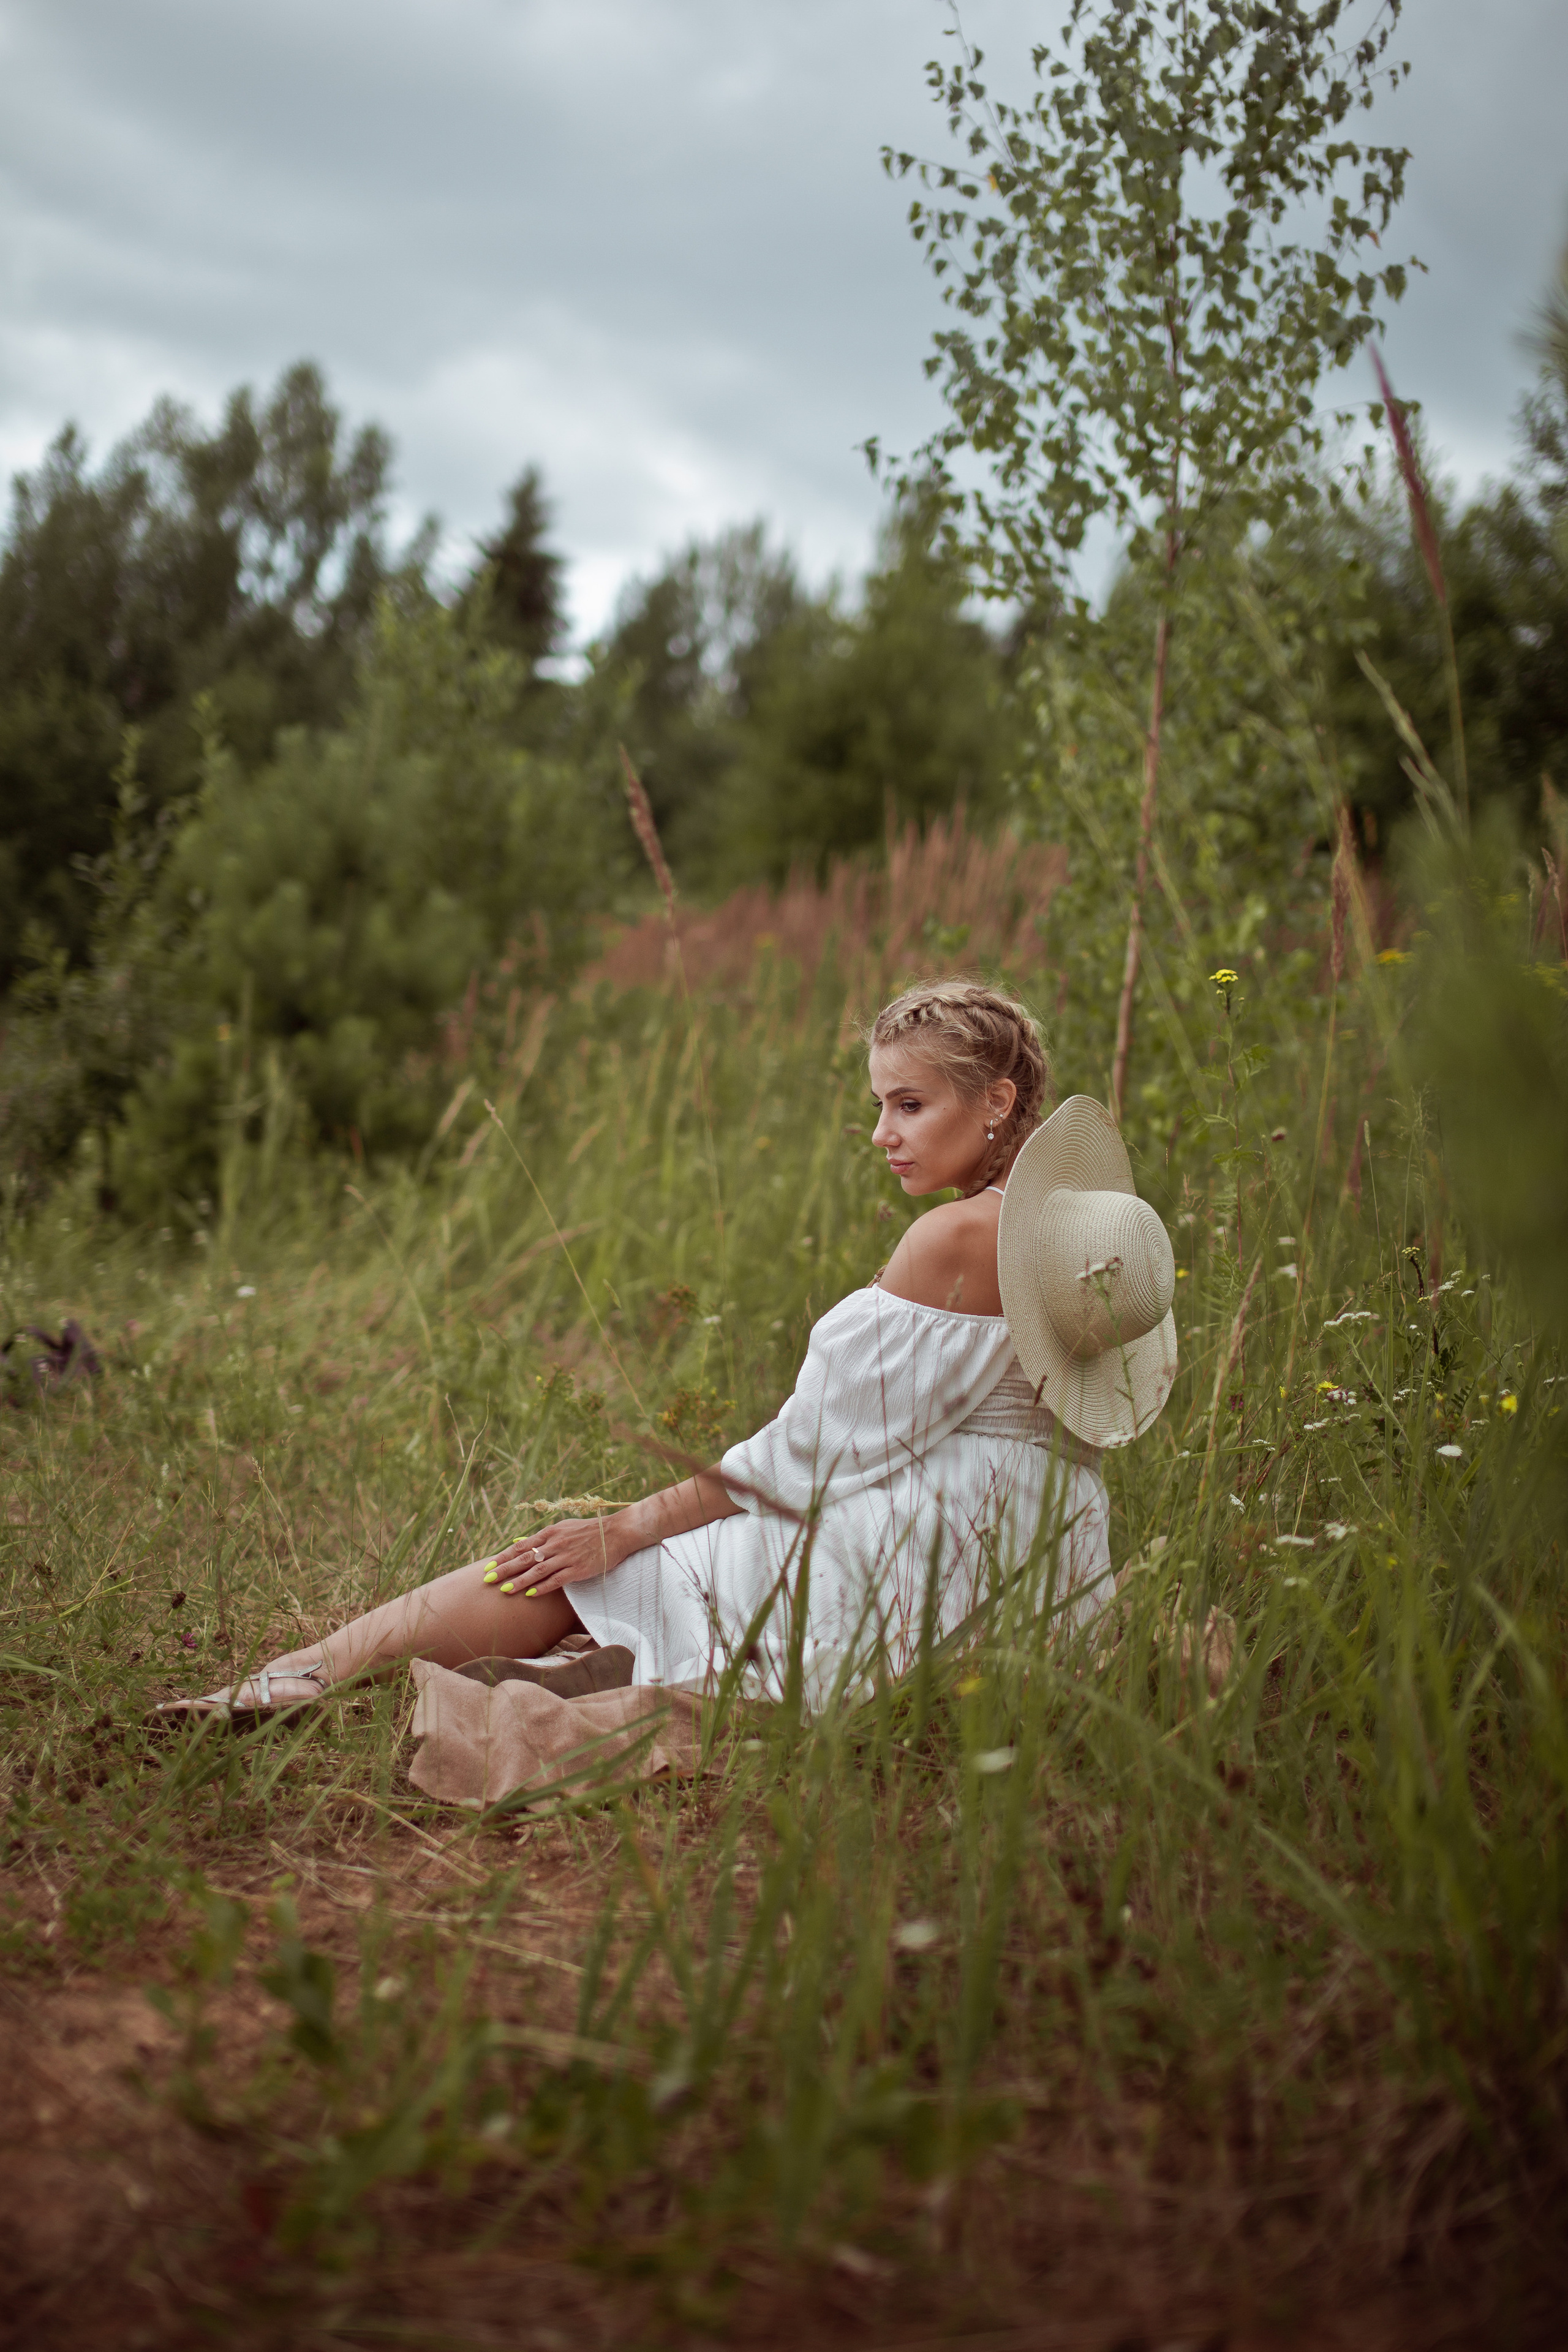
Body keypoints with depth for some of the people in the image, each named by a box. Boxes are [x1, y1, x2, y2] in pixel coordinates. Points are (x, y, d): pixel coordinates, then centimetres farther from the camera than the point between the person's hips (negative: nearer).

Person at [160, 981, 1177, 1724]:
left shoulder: (957, 1240, -18)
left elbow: (817, 1448, -16)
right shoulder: (1054, 1226, 11)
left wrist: (624, 1533, -9)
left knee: (569, 1573, -2)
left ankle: (299, 1680, 5)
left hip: (900, 1576, -9)